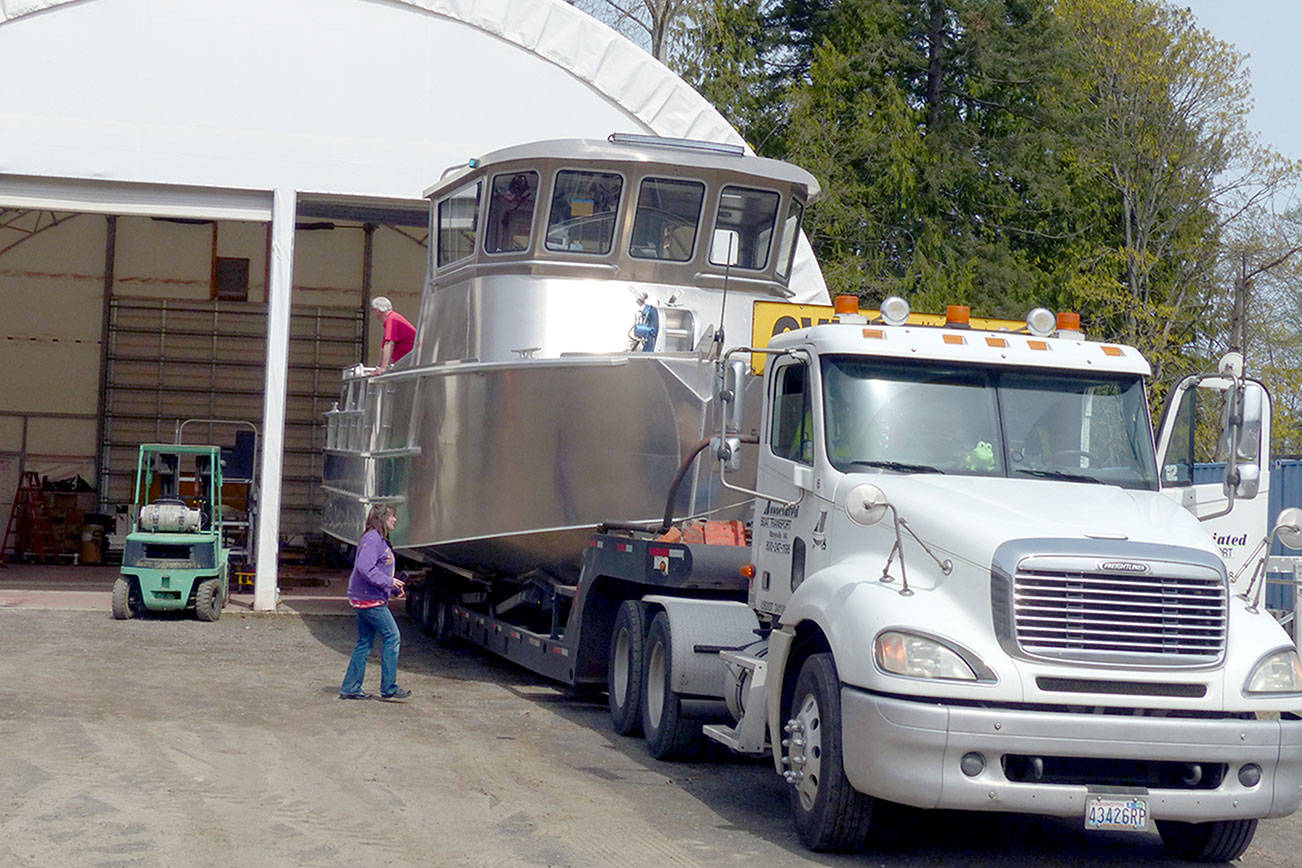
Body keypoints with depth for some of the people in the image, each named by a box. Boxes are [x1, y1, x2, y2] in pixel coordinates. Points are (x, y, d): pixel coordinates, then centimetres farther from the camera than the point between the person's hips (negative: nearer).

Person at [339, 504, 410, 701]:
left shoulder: (380, 540, 18)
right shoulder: (372, 539, -15)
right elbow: (365, 568, -25)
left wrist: (395, 588, 16)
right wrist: (388, 582, -20)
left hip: (364, 600, 10)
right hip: (369, 599, -10)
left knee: (365, 643, 11)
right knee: (391, 636, -7)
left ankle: (350, 688, 13)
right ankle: (389, 688, -4)